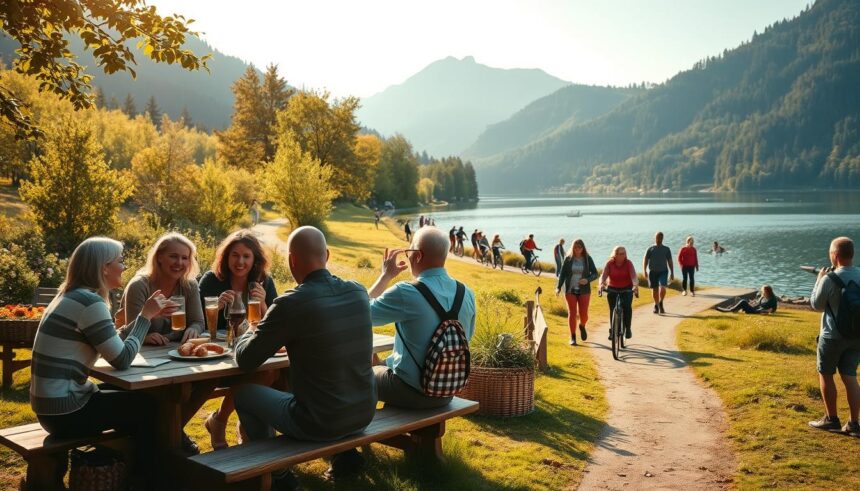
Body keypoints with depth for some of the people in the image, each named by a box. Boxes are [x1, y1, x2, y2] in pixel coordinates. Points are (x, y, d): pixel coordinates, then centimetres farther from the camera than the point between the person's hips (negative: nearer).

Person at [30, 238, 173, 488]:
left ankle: (135, 469, 30)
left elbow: (113, 343, 15)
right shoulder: (90, 302, -20)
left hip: (53, 403, 9)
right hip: (64, 411, -9)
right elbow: (122, 359, -19)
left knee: (135, 397, 19)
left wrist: (146, 315, 9)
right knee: (148, 406, 5)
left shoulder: (73, 296, 10)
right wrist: (145, 316, -10)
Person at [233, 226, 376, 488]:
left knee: (244, 393, 19)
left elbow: (245, 361, -8)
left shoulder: (290, 303, -20)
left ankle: (278, 474, 27)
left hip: (319, 422, -6)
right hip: (364, 414, 6)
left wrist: (250, 332, 15)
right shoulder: (359, 292, -2)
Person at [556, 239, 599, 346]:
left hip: (584, 291, 0)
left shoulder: (588, 259, 0)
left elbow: (595, 274, 1)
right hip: (570, 290, 0)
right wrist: (558, 287, -10)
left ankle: (582, 327, 35)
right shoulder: (568, 259, 0)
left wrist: (587, 280, -19)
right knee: (572, 313, -1)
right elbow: (562, 274, 1)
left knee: (583, 314, 0)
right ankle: (572, 337, 8)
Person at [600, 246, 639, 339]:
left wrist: (635, 285, -45)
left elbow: (633, 275, -26)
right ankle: (612, 331, 14)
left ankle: (628, 328, -5)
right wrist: (601, 284, -44)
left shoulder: (628, 263, -13)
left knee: (627, 306, -21)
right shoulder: (609, 263, -12)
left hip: (627, 289, -1)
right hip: (612, 289, 1)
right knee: (613, 310, -2)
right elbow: (603, 275, -24)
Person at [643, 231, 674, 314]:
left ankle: (661, 303, 4)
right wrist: (644, 271, -10)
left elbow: (670, 261, 12)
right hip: (652, 271, 1)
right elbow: (645, 260, 3)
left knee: (662, 288, -19)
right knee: (654, 289, 5)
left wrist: (672, 273, 7)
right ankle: (656, 306, 22)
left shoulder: (666, 249, 9)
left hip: (663, 271, 0)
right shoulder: (650, 249, 6)